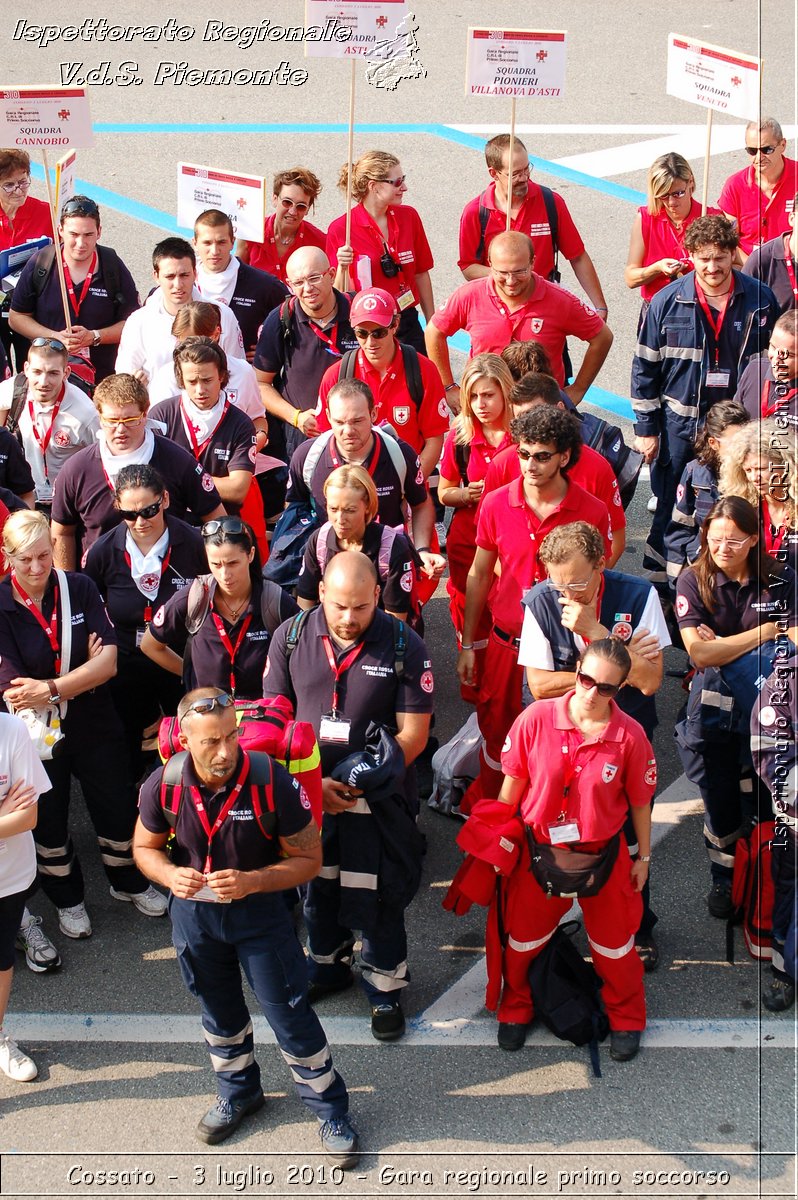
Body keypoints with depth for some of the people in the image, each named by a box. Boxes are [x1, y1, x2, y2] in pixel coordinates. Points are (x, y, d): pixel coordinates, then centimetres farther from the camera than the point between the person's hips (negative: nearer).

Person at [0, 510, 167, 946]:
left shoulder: (79, 588, -9)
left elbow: (108, 662, -16)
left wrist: (50, 688, -27)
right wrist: (83, 670, -18)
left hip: (94, 726, 2)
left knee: (117, 809, 16)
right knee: (48, 823, 16)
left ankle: (129, 882, 43)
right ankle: (67, 899, 40)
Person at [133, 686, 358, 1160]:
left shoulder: (271, 779, -25)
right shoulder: (164, 786, -18)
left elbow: (309, 859, -16)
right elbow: (145, 847, 1)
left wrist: (252, 881, -31)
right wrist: (171, 876, -22)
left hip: (260, 909, -3)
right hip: (194, 911, 3)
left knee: (288, 1010, 3)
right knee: (219, 1009, 22)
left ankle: (330, 1110, 22)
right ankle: (239, 1092, 46)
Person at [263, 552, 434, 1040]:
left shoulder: (405, 646, -14)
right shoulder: (291, 637, -6)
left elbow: (413, 734, -11)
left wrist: (363, 781, -21)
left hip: (378, 798, -3)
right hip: (308, 793, 3)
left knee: (378, 896, 7)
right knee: (318, 886, 20)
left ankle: (386, 985, 28)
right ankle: (328, 964, 43)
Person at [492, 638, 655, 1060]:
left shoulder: (630, 735, -17)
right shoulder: (537, 717, -16)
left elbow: (640, 801, -4)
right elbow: (513, 781, -3)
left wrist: (643, 856, 5)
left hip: (603, 853, -1)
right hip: (539, 848, 1)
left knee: (614, 942, 14)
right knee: (523, 935, 18)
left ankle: (625, 1019, 39)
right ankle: (515, 1009, 43)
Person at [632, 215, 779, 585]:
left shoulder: (761, 301, -3)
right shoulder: (667, 302, -5)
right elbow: (644, 369, 1)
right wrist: (646, 428, -1)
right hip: (680, 425, -1)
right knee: (672, 506, 7)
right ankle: (658, 579, 23)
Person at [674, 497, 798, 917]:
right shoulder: (694, 582, -9)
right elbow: (699, 652, -20)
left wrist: (723, 646, -24)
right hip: (712, 706, 0)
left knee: (761, 806, 0)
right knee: (720, 804, 11)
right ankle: (723, 878, 32)